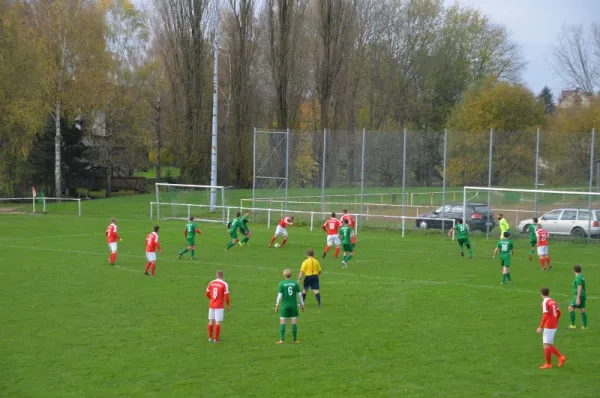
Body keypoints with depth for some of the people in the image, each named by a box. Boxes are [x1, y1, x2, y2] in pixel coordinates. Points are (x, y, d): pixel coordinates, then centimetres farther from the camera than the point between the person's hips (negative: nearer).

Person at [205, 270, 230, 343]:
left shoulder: (211, 283, 2)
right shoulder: (224, 284, -10)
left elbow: (207, 294, 8)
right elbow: (226, 296, -12)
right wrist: (228, 306, 1)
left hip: (211, 305, 5)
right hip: (219, 306, -4)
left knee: (211, 321, 12)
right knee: (218, 322, -1)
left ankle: (210, 337, 16)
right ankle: (216, 339, -1)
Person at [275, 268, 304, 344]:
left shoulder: (281, 284, -7)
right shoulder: (295, 283, -1)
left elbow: (279, 296, -7)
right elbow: (299, 294, 2)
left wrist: (277, 305, 3)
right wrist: (302, 305, 12)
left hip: (284, 306, -2)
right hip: (293, 305, 2)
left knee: (282, 322, 1)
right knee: (294, 322, 7)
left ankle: (281, 340, -4)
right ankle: (295, 339, 12)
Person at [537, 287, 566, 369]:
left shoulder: (545, 302, -15)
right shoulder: (552, 301, 10)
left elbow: (545, 316, -22)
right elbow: (558, 312, 17)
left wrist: (541, 327, -21)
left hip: (548, 326, -8)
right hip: (554, 325, 8)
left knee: (546, 345, -1)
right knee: (549, 344, 16)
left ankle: (548, 364, 3)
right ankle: (560, 357, 11)